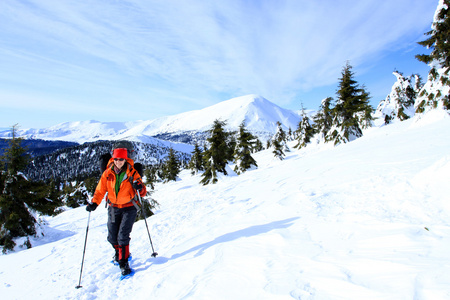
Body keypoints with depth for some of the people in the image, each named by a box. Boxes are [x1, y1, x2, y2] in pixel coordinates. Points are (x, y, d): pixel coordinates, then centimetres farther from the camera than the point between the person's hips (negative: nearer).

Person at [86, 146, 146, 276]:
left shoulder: (132, 173, -11)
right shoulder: (108, 173, -4)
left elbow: (143, 193, -9)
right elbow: (100, 190, 3)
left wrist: (139, 188, -32)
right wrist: (94, 203, -12)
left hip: (129, 208, -3)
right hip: (113, 208, 4)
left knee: (123, 236, -12)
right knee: (112, 237, 10)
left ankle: (124, 263, 4)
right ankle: (119, 252, 41)